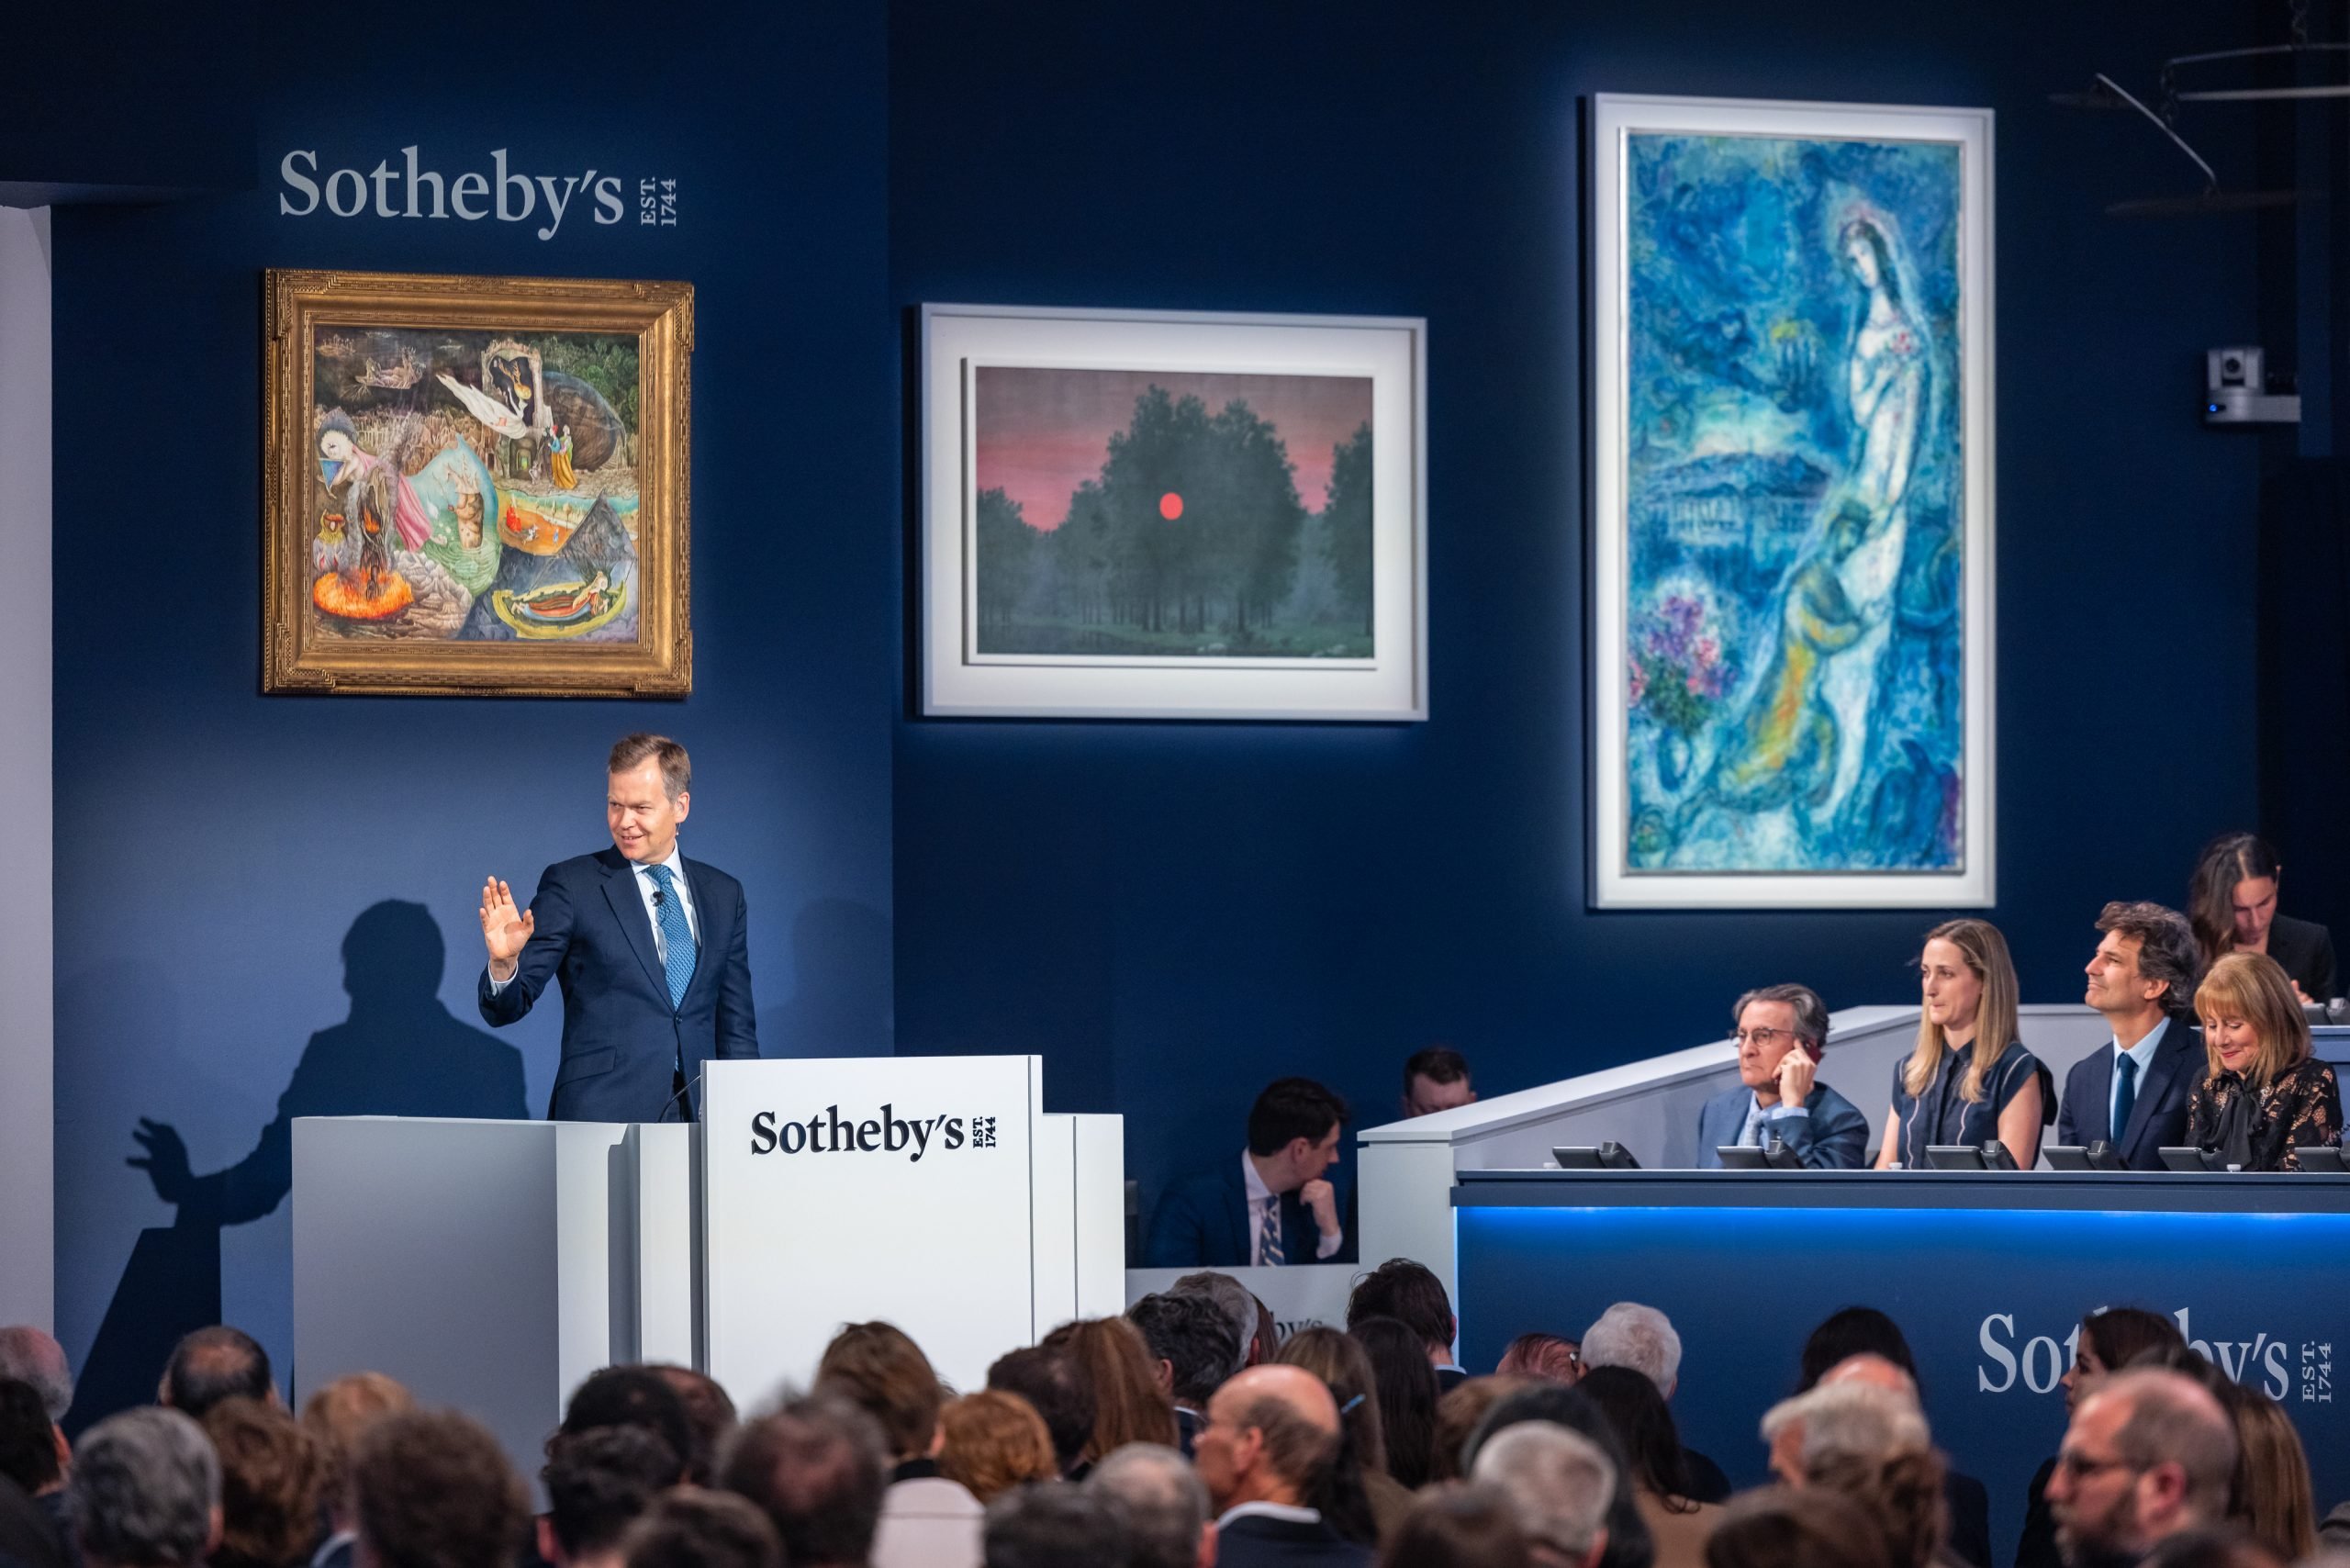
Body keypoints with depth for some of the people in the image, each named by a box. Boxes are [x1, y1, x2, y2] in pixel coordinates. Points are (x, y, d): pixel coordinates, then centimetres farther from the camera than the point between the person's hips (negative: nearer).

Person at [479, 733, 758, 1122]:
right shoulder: (571, 885, 2)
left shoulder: (723, 895, 13)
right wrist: (504, 962, -23)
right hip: (601, 1117, -3)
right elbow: (504, 1009, -2)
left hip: (699, 1119, 3)